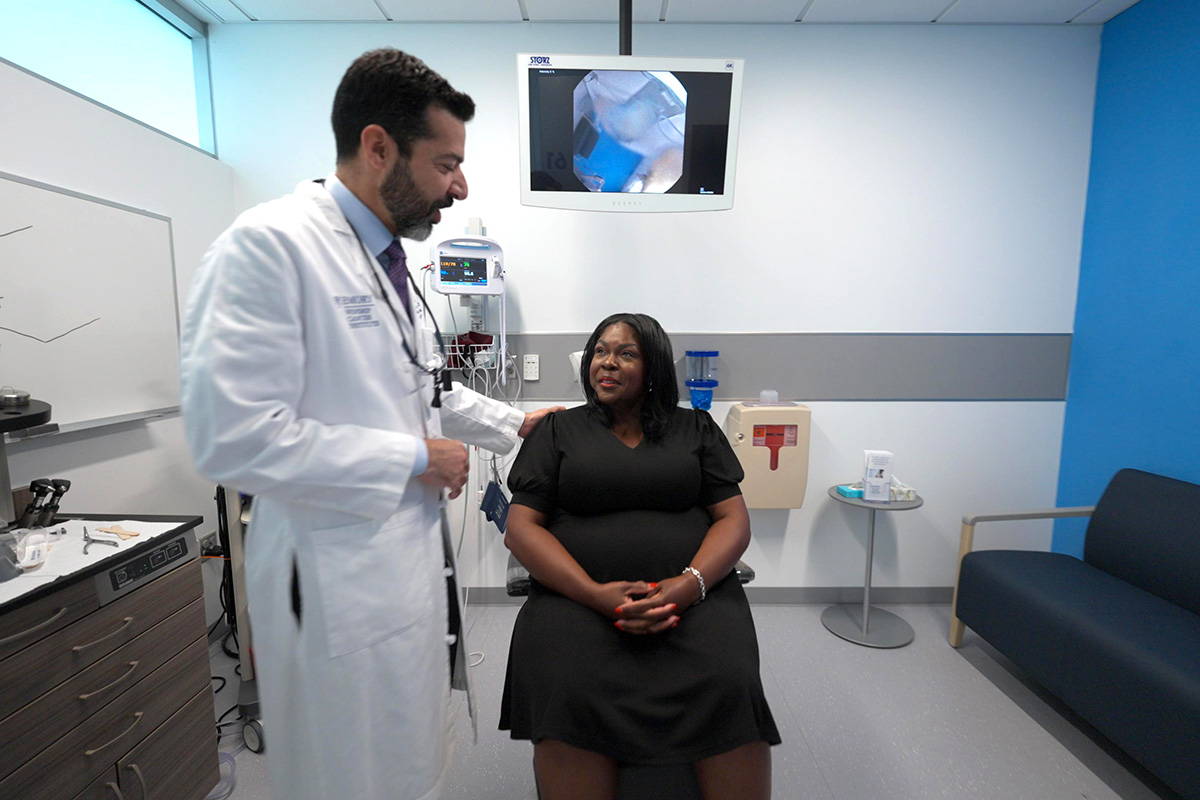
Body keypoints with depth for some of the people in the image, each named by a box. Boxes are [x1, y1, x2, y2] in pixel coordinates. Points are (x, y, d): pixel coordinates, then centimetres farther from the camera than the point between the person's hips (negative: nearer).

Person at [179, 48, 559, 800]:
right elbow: (234, 439, -23)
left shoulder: (391, 258, 10)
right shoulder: (268, 245, -17)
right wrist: (415, 459, -17)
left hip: (415, 558, 8)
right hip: (343, 582, -8)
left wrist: (514, 424, 15)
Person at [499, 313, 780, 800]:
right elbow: (520, 528, 3)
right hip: (580, 596, 0)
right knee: (568, 694, -29)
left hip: (691, 593, 1)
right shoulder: (557, 430, 12)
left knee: (732, 687, -26)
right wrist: (597, 594, -13)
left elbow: (734, 520, 8)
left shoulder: (695, 428, 15)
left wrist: (691, 583, -13)